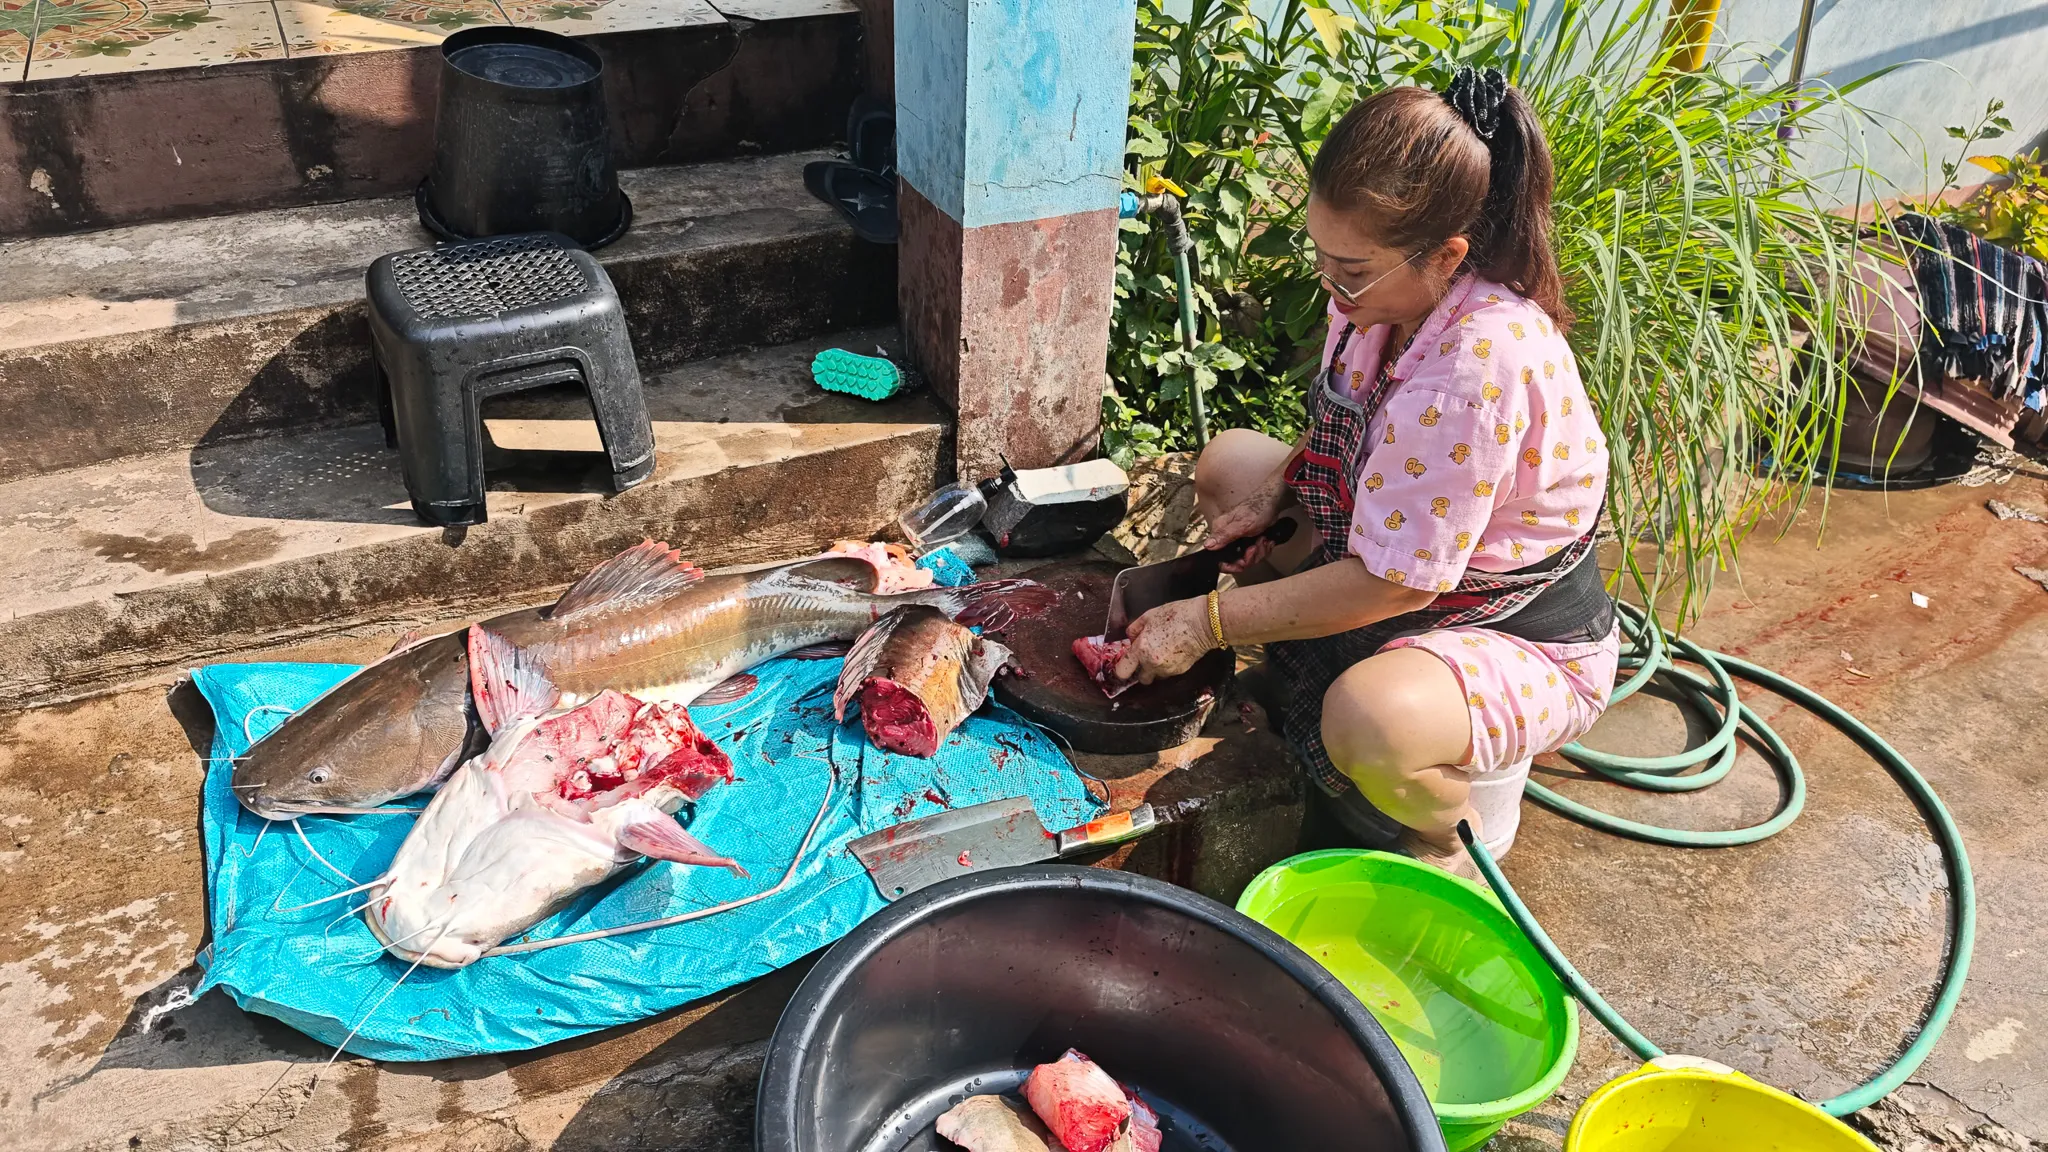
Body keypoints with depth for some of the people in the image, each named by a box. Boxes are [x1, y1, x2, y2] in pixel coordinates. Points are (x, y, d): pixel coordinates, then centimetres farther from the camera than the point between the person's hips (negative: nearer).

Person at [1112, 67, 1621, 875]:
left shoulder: (1483, 359, -36)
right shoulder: (1390, 291, -10)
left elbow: (1393, 583, -30)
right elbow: (1344, 440, 11)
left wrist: (1208, 622, -25)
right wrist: (1277, 492, -10)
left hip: (1523, 643, -8)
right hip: (1401, 572, 9)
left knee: (1369, 722, -40)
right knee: (1228, 461, 6)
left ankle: (1457, 827, -2)